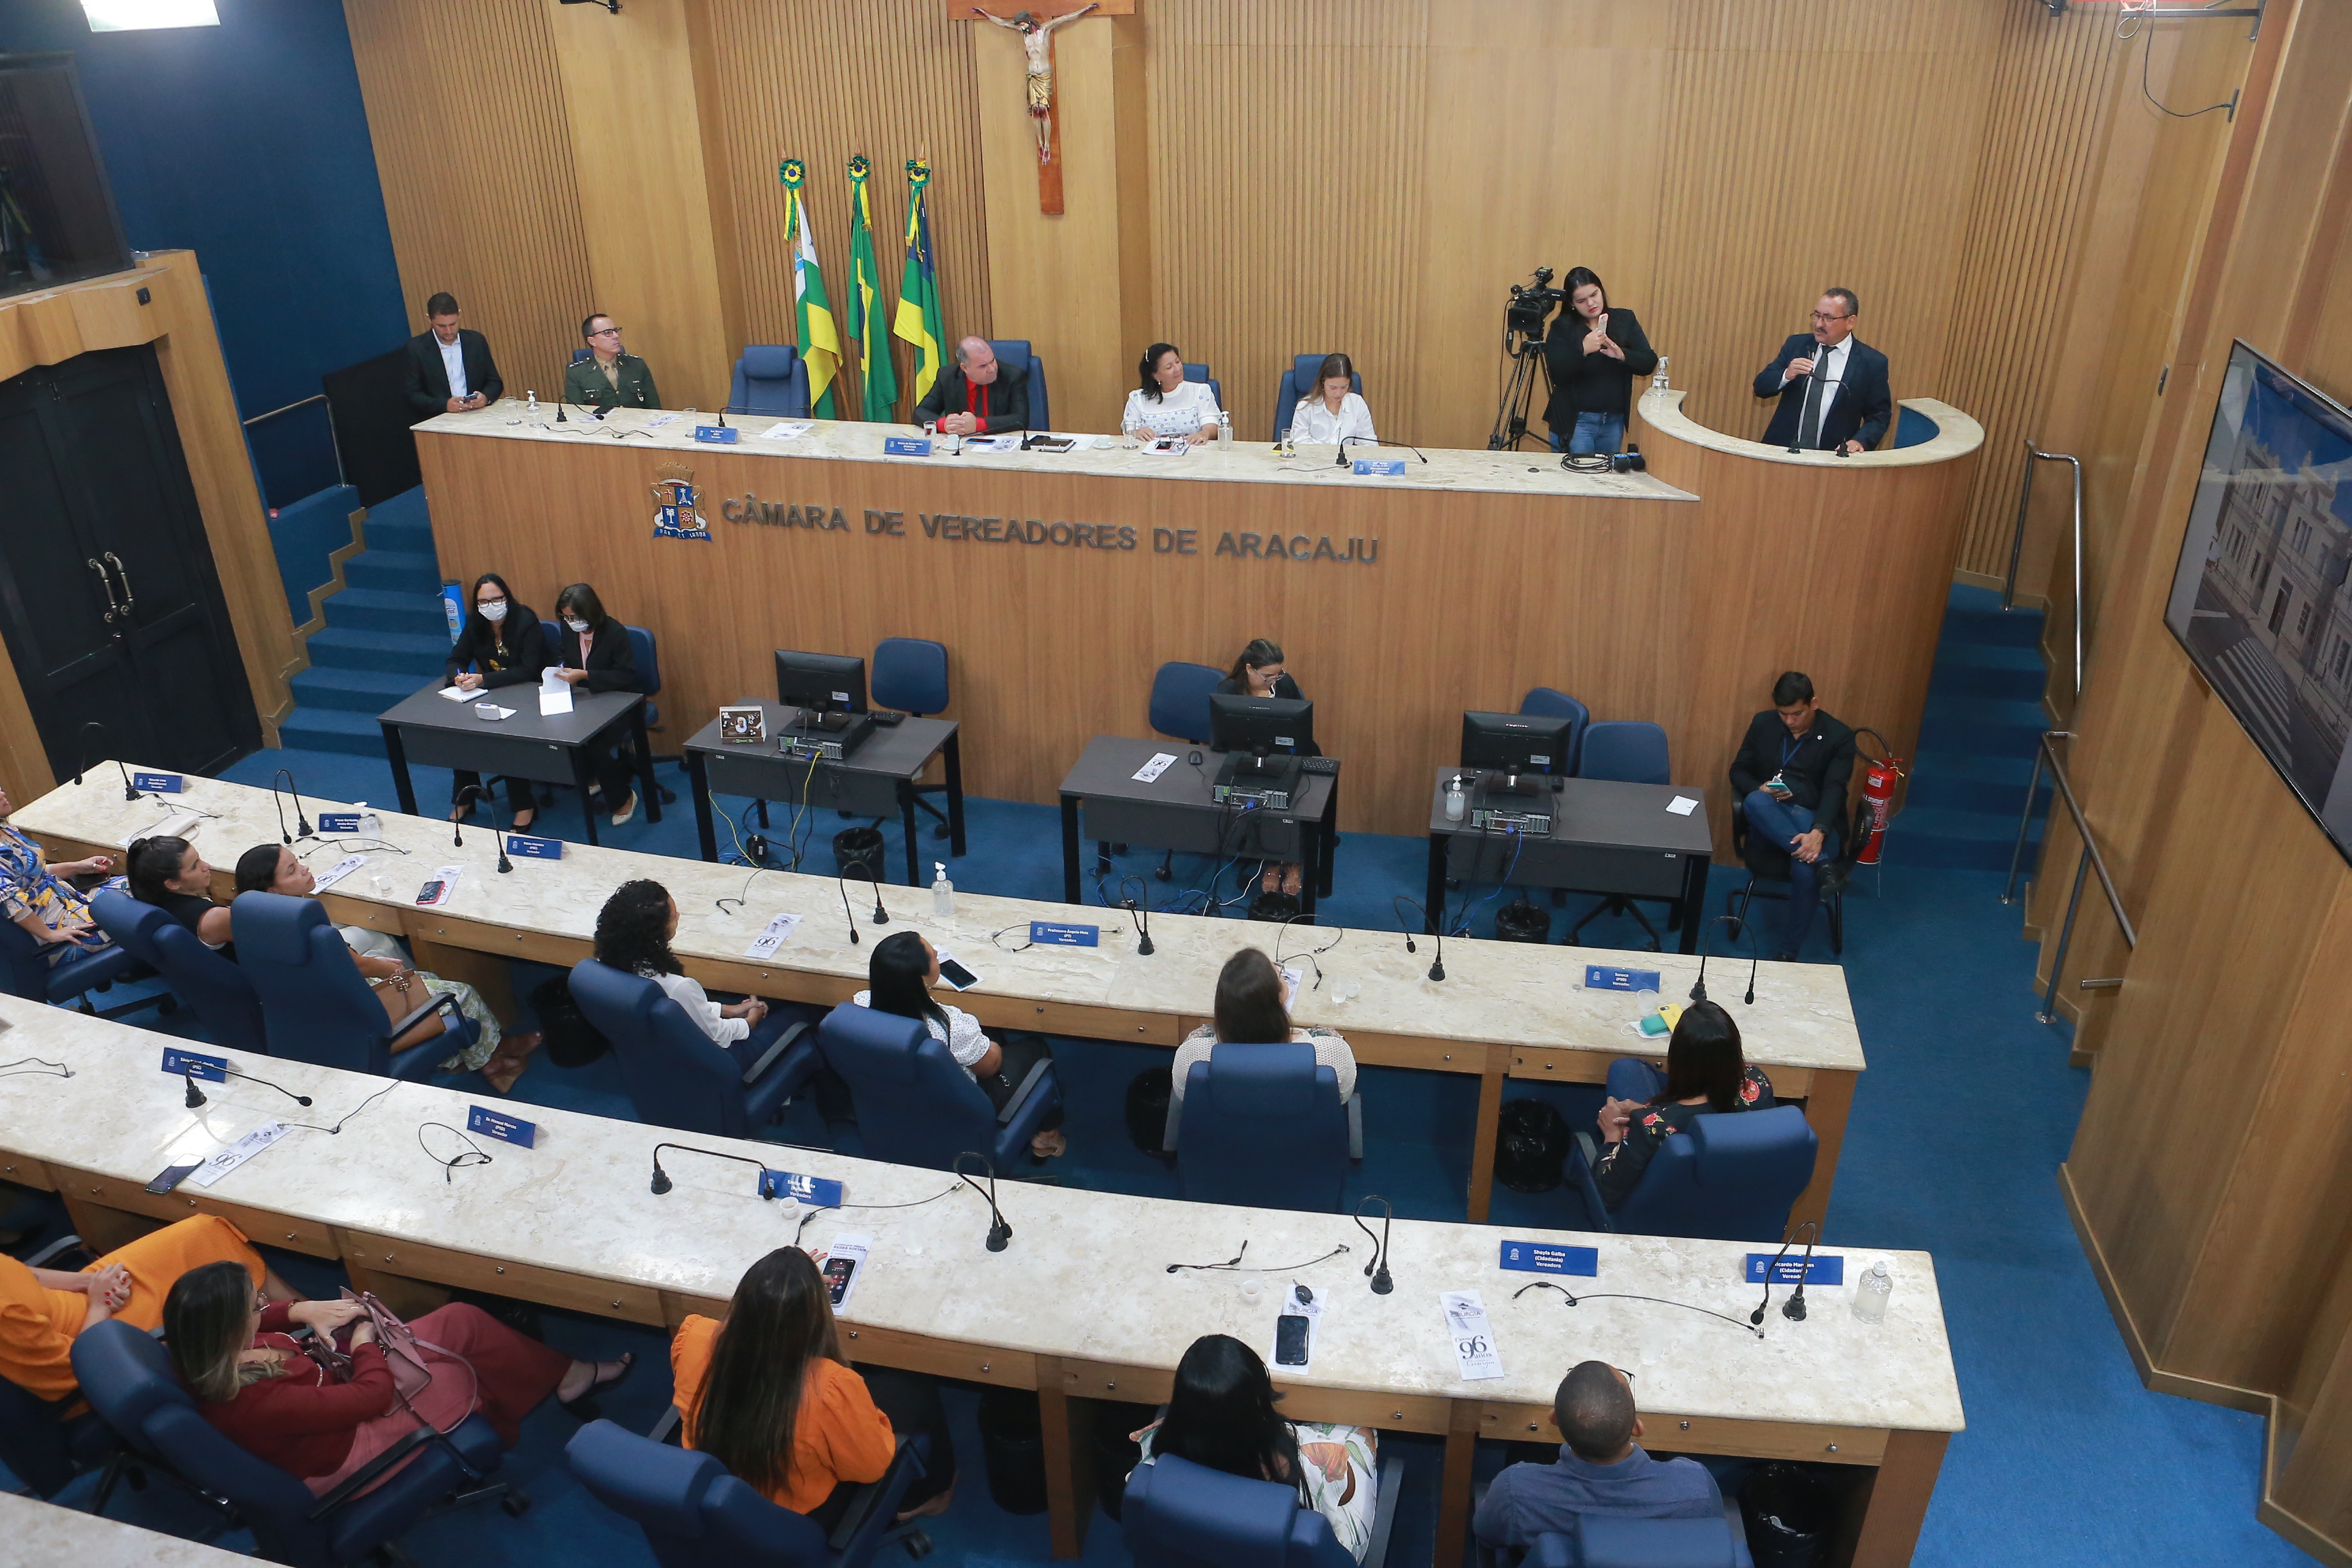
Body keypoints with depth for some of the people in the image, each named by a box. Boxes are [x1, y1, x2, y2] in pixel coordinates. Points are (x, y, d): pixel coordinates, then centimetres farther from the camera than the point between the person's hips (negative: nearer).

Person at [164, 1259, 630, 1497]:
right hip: (343, 1452, -8)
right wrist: (365, 1344, -12)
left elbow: (261, 1318, 9)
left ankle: (566, 1373, 20)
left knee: (462, 1319, 3)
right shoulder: (255, 1404, -43)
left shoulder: (211, 1354, -18)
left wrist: (302, 1310, -7)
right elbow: (373, 1394, -32)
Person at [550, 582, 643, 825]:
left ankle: (623, 796, -10)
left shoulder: (616, 632, -18)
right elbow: (563, 655, 22)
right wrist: (561, 667, -3)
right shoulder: (569, 630, 1)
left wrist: (584, 675, -29)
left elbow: (626, 676, -21)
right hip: (586, 699, 7)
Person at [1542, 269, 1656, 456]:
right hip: (1575, 422, -3)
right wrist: (1582, 350, -28)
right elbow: (1556, 374, -14)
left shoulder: (1625, 320, 6)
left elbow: (1649, 364, -1)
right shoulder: (1562, 328, -2)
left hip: (1614, 422, 3)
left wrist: (1622, 355, -19)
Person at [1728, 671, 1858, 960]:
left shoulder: (1839, 736, -3)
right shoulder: (1763, 724, 7)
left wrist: (1818, 832, -33)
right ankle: (1822, 861, -38)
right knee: (1755, 802, -35)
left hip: (1816, 822, -2)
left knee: (1805, 867, -35)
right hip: (1770, 819, 3)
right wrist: (1759, 789, -13)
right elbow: (1739, 771, 12)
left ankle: (1787, 951, -18)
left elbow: (1834, 791, -14)